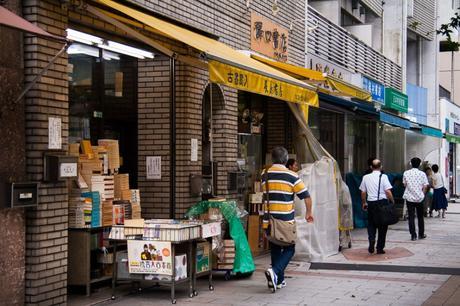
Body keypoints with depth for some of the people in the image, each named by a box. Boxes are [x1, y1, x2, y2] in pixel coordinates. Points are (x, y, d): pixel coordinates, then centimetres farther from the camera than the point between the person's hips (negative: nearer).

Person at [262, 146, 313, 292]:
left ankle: (279, 280, 19)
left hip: (269, 220, 4)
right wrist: (309, 213, 8)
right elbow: (306, 196, -7)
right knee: (289, 250, 7)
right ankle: (274, 271, -16)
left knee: (275, 249, 16)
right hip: (286, 220, -4)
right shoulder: (291, 176, -8)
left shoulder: (265, 174, 3)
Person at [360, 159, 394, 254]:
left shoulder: (366, 177, 4)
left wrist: (364, 203, 21)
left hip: (371, 203, 2)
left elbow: (363, 192, 8)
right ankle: (380, 248, 11)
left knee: (371, 224, 15)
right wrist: (392, 201, 1)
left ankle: (371, 239, -12)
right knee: (382, 226, 8)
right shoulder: (383, 177, -6)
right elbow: (388, 191, -12)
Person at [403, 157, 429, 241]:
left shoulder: (406, 173, -2)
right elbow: (425, 186, -4)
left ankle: (413, 235, 0)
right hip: (419, 198, 0)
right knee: (420, 217, 13)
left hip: (409, 198, 0)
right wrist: (422, 194, 10)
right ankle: (421, 234, 20)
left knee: (411, 217, 3)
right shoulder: (422, 174, -5)